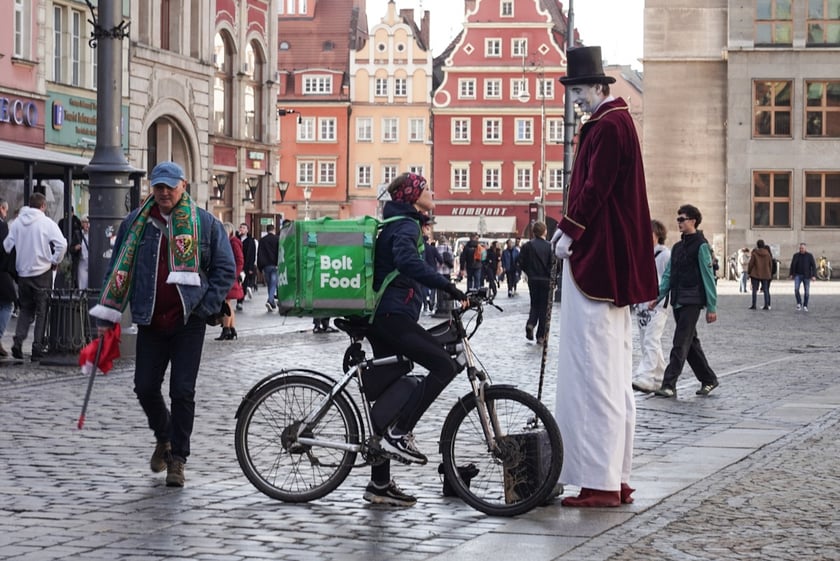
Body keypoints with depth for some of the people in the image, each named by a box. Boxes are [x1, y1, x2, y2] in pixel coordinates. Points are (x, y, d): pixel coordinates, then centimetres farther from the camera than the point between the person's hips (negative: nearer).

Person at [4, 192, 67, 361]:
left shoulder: (17, 222, 2)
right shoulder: (47, 222, -9)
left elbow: (7, 245, 2)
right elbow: (62, 244, -17)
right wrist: (55, 261, -2)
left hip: (22, 272, 3)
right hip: (42, 272, -3)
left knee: (25, 309, 16)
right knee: (42, 311, 6)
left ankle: (18, 341, -1)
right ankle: (38, 348, 4)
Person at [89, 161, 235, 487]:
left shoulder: (205, 224, 0)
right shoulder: (136, 223, 6)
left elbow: (226, 269, 3)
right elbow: (118, 270, 11)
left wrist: (206, 308, -7)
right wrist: (106, 316, 5)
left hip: (188, 322, -3)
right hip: (150, 322, 3)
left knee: (182, 391, -4)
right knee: (145, 388, 4)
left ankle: (177, 458, 8)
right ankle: (163, 438, 32)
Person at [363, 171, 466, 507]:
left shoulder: (396, 224, 22)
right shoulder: (406, 225, -10)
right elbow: (407, 261, -30)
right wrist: (449, 287, -34)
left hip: (382, 316, 10)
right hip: (394, 316, -10)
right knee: (444, 366, -16)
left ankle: (380, 484, 11)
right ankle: (399, 432, -18)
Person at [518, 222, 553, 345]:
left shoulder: (527, 246, -3)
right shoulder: (549, 246, -9)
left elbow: (522, 263, -4)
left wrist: (529, 273, 11)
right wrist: (550, 276, 3)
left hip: (532, 280, 2)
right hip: (545, 280, -2)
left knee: (534, 304, 16)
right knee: (543, 307, 6)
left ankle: (531, 323, -12)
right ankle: (540, 336, 6)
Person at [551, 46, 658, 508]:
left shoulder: (608, 126, -13)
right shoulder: (613, 120, 19)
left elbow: (595, 188, -18)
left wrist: (570, 233, -11)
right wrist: (568, 227, 12)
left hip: (596, 261, -11)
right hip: (607, 261, 11)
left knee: (594, 368, -10)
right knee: (612, 370, 11)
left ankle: (600, 482, -9)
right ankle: (616, 478, 16)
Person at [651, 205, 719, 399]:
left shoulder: (700, 246, -7)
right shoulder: (677, 247, 16)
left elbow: (708, 277, -9)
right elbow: (669, 275, 17)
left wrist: (711, 307, -12)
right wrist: (657, 297, 6)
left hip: (692, 301, -8)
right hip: (677, 301, 8)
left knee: (681, 343, -12)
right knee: (690, 342, 13)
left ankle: (669, 385, -16)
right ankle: (708, 379, 24)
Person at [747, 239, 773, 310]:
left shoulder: (754, 253, -10)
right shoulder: (768, 254, 2)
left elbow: (751, 264, -8)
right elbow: (770, 264, 8)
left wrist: (749, 272, 5)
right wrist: (769, 273, 18)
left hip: (755, 275, -3)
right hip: (765, 275, 3)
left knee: (754, 290, 2)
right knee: (766, 290, 7)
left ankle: (753, 305, 1)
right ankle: (766, 305, 2)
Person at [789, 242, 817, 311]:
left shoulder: (810, 256, -3)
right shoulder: (796, 255, 2)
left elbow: (813, 266, -6)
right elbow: (792, 265, 10)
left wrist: (814, 276, -16)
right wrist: (791, 274, 5)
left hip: (806, 276, -1)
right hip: (798, 275, 1)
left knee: (807, 292, 0)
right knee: (796, 289, -18)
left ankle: (805, 306, 16)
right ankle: (799, 303, -1)